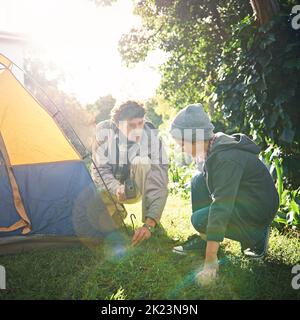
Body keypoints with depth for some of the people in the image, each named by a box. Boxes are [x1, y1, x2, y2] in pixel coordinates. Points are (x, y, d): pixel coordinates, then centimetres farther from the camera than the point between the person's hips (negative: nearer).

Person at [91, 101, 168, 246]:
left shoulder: (151, 136, -27)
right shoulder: (104, 131, -23)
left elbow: (159, 184, -31)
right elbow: (99, 170, -16)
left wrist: (150, 224, -43)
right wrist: (116, 188, -40)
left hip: (136, 189, -1)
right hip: (110, 188, 1)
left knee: (142, 162, -34)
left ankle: (151, 223, -22)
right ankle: (118, 210, 9)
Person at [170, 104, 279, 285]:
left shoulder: (226, 158, -30)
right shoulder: (215, 146, -2)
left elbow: (221, 207, -36)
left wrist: (210, 260, -36)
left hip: (259, 208, -9)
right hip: (241, 198, 9)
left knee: (200, 220, -20)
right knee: (199, 181, -1)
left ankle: (257, 236, -2)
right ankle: (204, 238, 5)